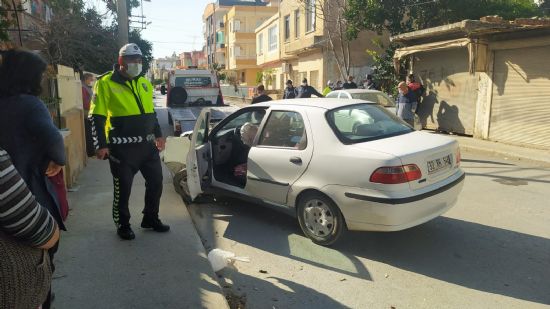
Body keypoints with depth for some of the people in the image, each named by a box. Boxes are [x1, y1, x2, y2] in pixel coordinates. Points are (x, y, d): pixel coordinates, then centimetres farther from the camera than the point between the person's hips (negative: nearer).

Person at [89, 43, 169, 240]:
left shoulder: (144, 83, 12)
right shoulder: (106, 83, -7)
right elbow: (96, 117, -9)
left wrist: (158, 135, 21)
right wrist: (101, 145, -13)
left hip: (147, 144, 6)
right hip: (122, 148, -6)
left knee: (156, 182, 11)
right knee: (123, 188, 3)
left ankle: (151, 219, 30)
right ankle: (122, 225, 23)